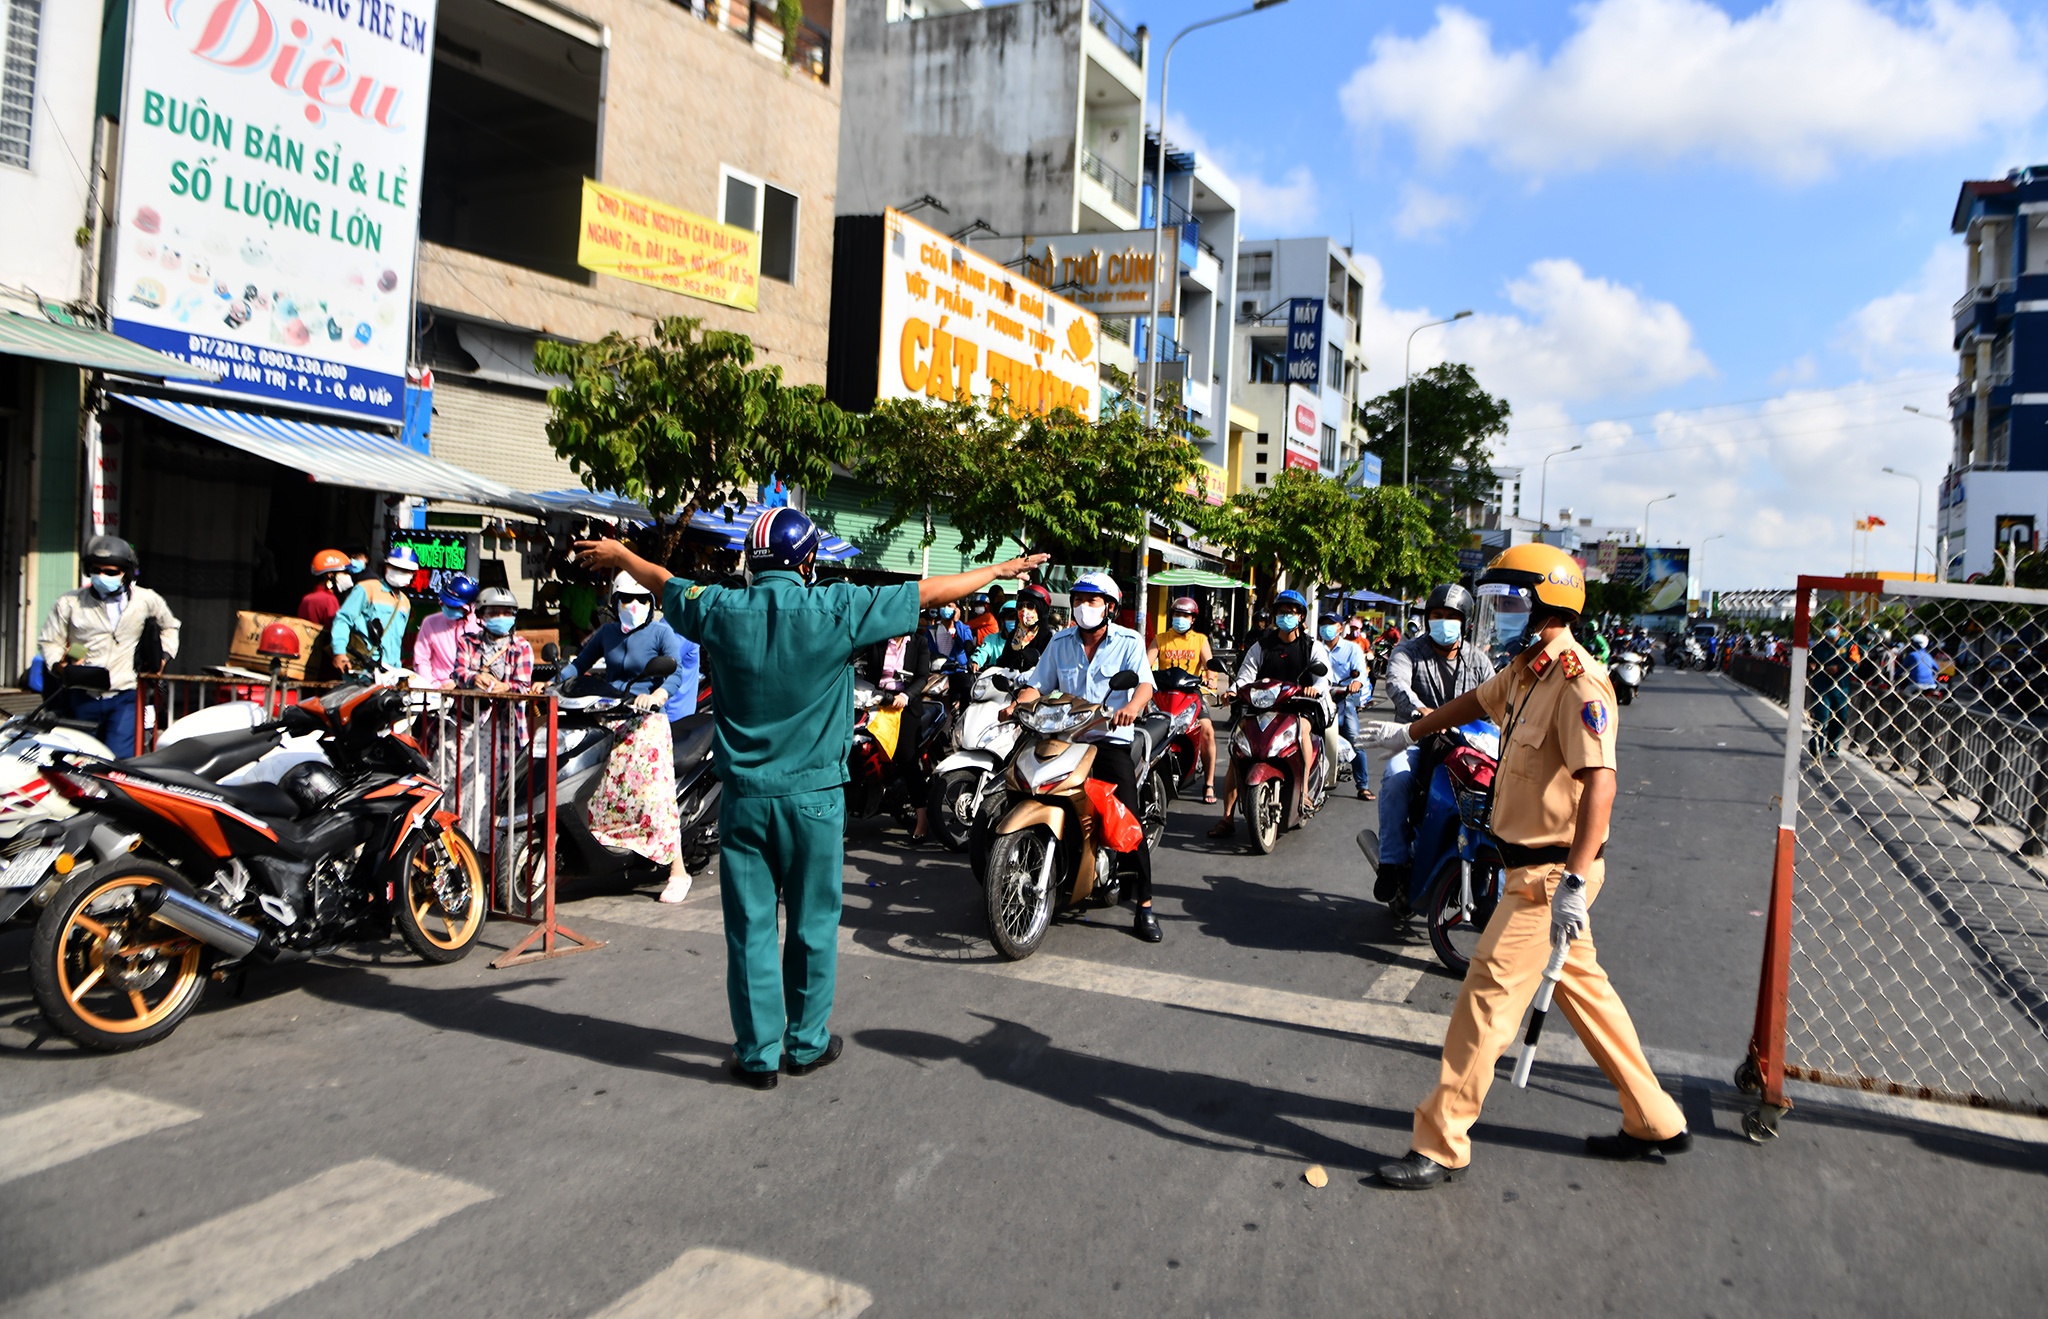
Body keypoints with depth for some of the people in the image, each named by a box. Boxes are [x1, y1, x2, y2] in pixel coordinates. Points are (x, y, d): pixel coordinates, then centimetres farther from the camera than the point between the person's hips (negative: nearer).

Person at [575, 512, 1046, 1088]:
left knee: (750, 926, 9)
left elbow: (663, 583, 18)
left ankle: (758, 1054, 17)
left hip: (743, 795, 2)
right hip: (814, 795, -2)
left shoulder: (720, 609, -2)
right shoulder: (837, 608, -10)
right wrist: (998, 570, 13)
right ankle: (807, 1044, 24)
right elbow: (927, 592, -1)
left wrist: (617, 554, 40)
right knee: (813, 924, 12)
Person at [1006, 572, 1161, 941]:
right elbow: (1037, 684, 11)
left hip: (1111, 738, -3)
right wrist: (1017, 703, -11)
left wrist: (1133, 706, -35)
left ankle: (1143, 906, -3)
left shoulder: (1129, 642, 1)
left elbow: (1144, 683, -12)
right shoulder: (1060, 643, 13)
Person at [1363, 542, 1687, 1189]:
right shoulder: (1526, 670, 9)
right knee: (1584, 988, 18)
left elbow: (1599, 782, -28)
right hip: (1536, 865, 10)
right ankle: (1655, 1122, 33)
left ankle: (1441, 1146, 4)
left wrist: (1573, 882, -32)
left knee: (1489, 996, -5)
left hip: (1551, 872, -10)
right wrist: (1410, 732, 43)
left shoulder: (1577, 680, -21)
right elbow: (1477, 702, 28)